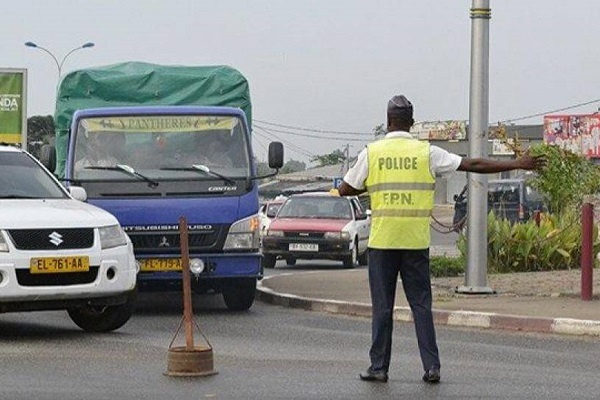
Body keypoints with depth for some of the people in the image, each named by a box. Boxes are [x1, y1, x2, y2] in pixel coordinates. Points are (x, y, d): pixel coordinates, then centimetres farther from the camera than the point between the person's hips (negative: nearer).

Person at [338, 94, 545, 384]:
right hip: (416, 241, 1)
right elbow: (473, 165, 2)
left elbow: (345, 190, 6)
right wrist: (517, 165, 7)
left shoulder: (372, 153, 1)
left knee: (382, 306, 5)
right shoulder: (426, 153, 2)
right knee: (421, 304, 6)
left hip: (382, 241, -1)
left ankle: (379, 367, 6)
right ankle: (431, 367, 2)